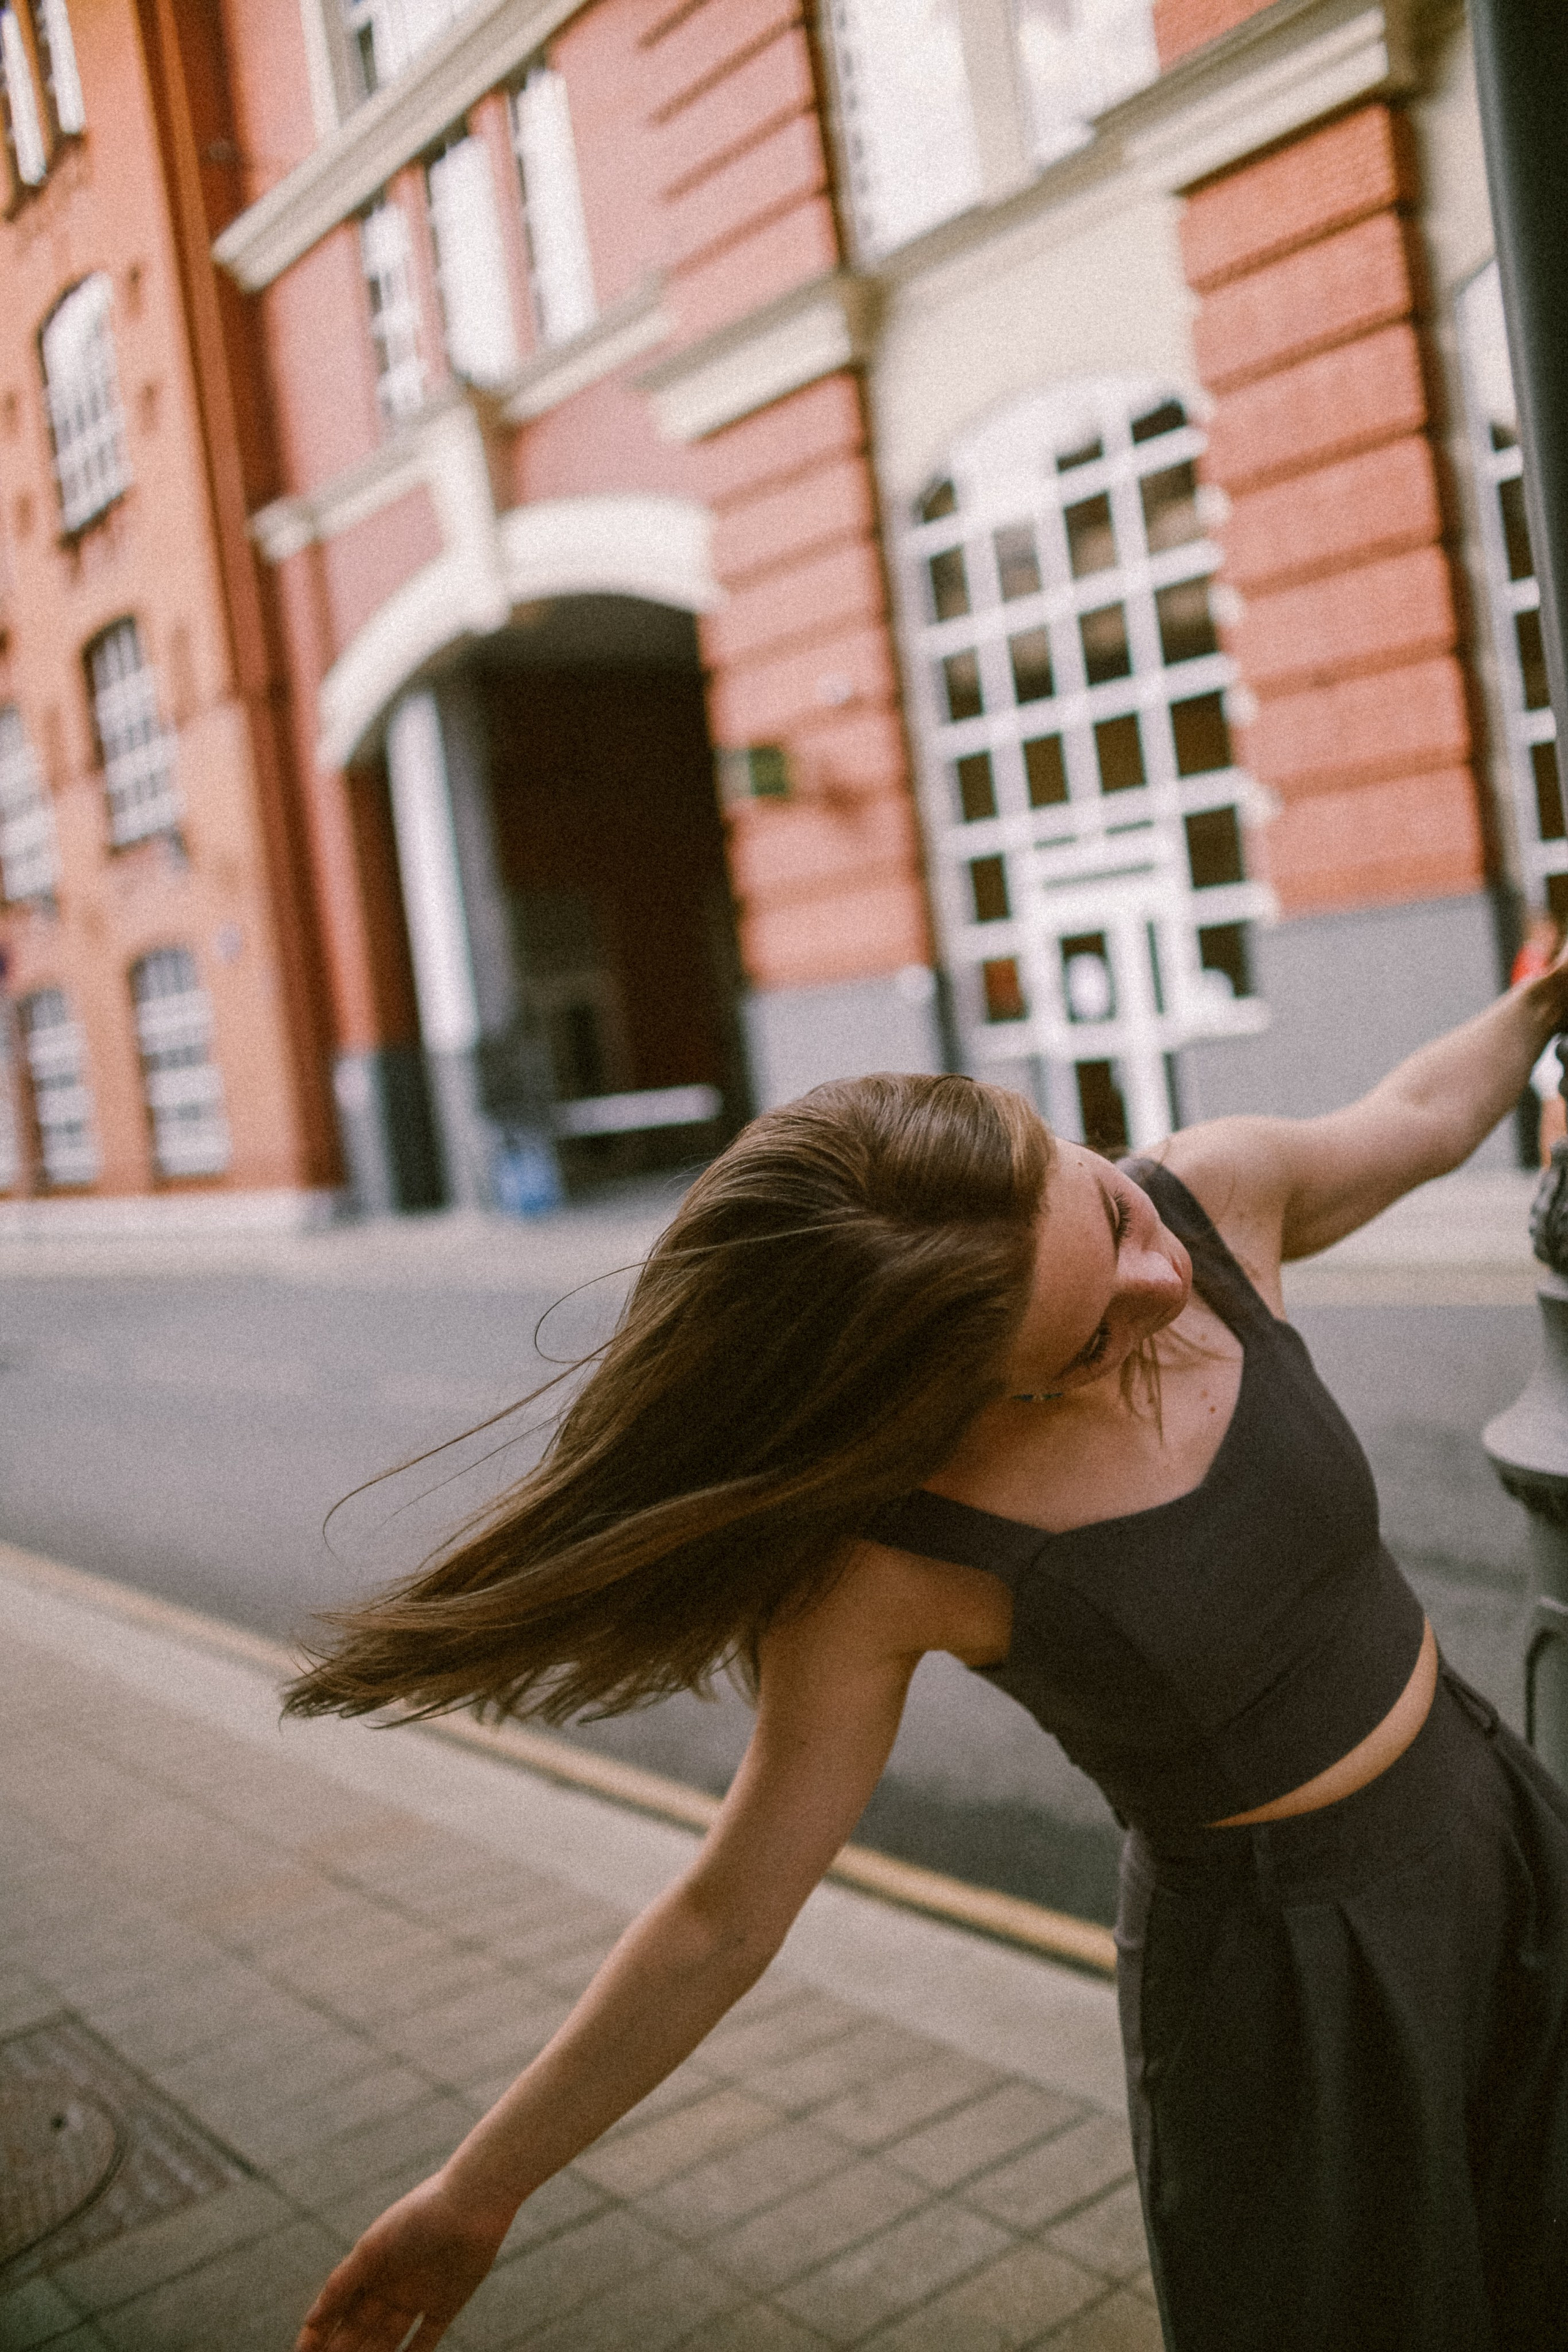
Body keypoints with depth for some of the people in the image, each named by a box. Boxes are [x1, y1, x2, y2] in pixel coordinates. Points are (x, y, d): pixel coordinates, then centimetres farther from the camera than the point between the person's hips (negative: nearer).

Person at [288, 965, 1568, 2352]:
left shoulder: (1219, 1196, -18)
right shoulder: (894, 1556, -27)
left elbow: (1418, 1118, 6)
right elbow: (726, 1918, -17)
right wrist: (474, 2196, -10)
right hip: (1277, 1971, -5)